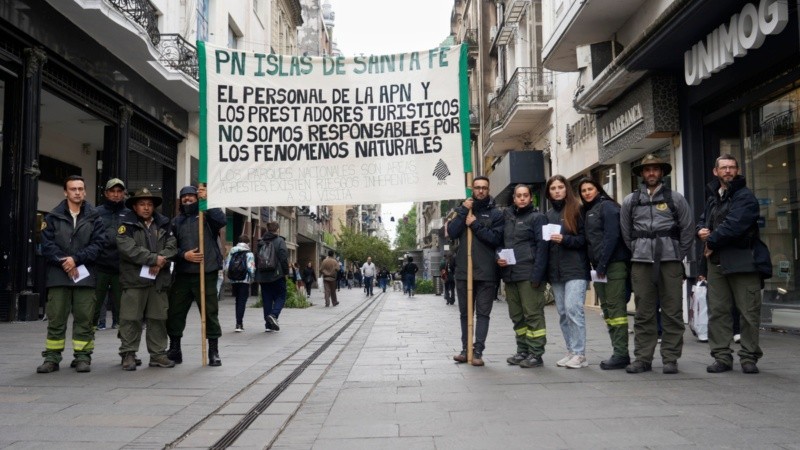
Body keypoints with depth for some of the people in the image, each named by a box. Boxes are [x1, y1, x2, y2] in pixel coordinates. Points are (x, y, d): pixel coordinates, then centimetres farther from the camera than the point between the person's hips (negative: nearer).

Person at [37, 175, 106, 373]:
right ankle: (52, 357, 11)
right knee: (56, 318, 4)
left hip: (85, 275, 0)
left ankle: (83, 357, 9)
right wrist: (64, 262, -11)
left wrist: (76, 259, -12)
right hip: (58, 274, 1)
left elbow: (98, 243, -2)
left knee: (84, 318, 2)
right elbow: (47, 244, 1)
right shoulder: (53, 217, 9)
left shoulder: (94, 217, 6)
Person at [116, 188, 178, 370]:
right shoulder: (127, 225, 2)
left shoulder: (163, 224, 15)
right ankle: (128, 354, 7)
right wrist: (154, 258, -15)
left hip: (159, 279, 4)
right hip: (134, 279, -4)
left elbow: (172, 246, 5)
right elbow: (127, 248, -13)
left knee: (158, 318, 7)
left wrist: (160, 262, -12)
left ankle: (158, 354, 14)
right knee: (131, 318, -3)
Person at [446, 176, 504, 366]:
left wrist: (476, 225, -13)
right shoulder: (463, 210, 11)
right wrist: (463, 211, -9)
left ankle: (478, 351, 2)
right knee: (465, 312, 10)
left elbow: (496, 238, -11)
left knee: (483, 313, 0)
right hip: (463, 271, 3)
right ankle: (466, 349, 19)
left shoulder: (496, 214, 3)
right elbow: (451, 232, -3)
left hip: (486, 273, -3)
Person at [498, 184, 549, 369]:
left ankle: (536, 354, 2)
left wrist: (537, 275, -17)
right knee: (517, 316, 12)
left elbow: (542, 246, -9)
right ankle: (522, 351, 21)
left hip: (529, 275, -7)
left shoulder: (537, 217, -1)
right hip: (510, 275, 7)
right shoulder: (508, 217, 17)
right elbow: (500, 242, 23)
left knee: (533, 315, -4)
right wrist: (499, 259, 2)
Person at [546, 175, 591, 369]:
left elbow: (584, 238, -4)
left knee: (573, 309, -11)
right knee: (562, 312, 6)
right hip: (556, 271, 6)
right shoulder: (548, 215, 15)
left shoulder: (576, 209, -1)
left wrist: (564, 239, -18)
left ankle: (580, 354, -5)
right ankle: (571, 351, 14)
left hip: (575, 269, -6)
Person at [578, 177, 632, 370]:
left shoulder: (606, 206, -4)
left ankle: (621, 354, -6)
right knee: (606, 308, 8)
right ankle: (618, 352, 13)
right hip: (599, 266, 9)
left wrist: (602, 265, -16)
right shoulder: (588, 211, 21)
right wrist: (595, 265, 8)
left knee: (615, 307, -9)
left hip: (613, 264, -9)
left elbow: (612, 236, -14)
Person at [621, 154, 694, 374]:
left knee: (672, 312, 0)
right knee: (643, 313, 3)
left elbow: (687, 230, 8)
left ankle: (670, 359, 7)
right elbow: (625, 233, 15)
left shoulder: (675, 198, 8)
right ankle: (642, 358, 8)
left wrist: (678, 256, 6)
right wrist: (637, 253, 11)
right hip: (641, 262, 1)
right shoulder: (630, 201, 12)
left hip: (670, 261, -1)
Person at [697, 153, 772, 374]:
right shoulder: (713, 197, 18)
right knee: (717, 311, 6)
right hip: (716, 262, 6)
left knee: (749, 312, -1)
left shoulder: (745, 197, -5)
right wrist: (701, 230, -1)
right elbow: (703, 221, 22)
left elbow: (734, 225, -17)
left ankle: (749, 357, 9)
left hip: (743, 262, -6)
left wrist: (711, 242, -9)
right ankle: (722, 357, 12)